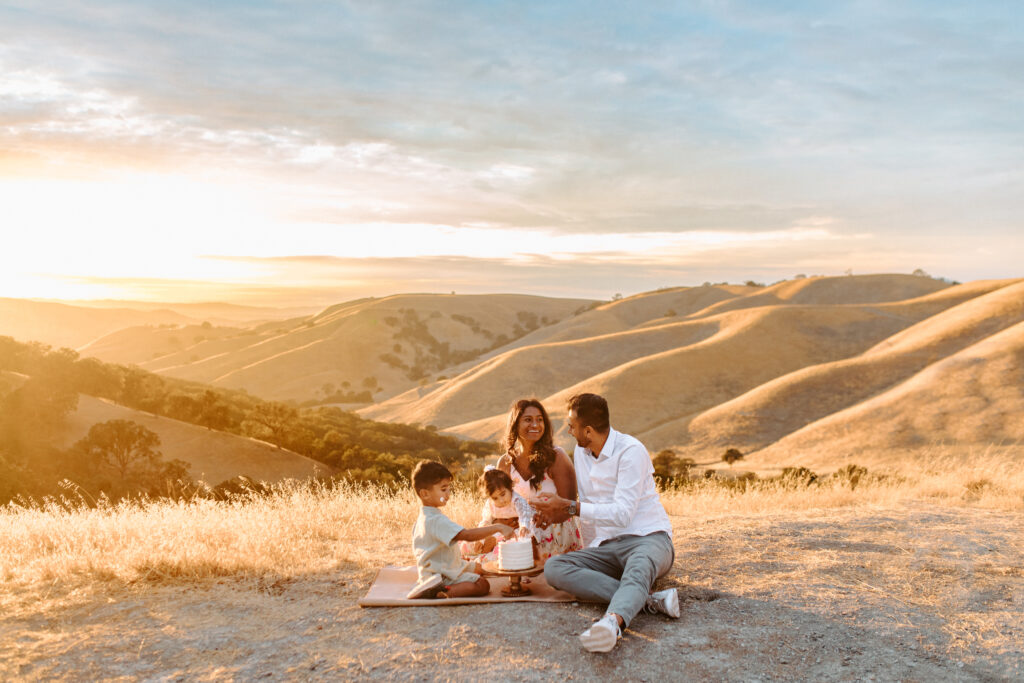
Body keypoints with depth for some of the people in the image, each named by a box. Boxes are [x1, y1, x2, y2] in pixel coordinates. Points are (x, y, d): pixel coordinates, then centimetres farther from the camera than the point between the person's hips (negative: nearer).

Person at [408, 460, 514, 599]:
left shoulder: (422, 517, 7)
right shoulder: (437, 520, -27)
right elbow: (467, 535, -37)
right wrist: (498, 528, -38)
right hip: (440, 575, -10)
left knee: (479, 568, 24)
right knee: (483, 585, -18)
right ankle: (440, 592, -23)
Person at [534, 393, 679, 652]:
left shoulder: (631, 451, -12)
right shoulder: (581, 452, 12)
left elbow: (623, 514, -21)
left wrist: (570, 508, -19)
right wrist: (590, 550, 24)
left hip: (648, 538, -6)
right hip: (606, 547, 7)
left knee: (639, 567, -42)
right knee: (553, 568, -22)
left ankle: (612, 621, -74)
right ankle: (648, 599, -33)